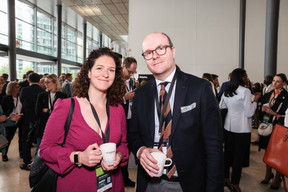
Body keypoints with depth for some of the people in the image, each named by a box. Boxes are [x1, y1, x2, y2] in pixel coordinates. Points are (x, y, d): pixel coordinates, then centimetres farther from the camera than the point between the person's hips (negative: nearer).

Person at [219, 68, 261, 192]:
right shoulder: (245, 91, -15)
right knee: (239, 155, 4)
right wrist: (255, 100, -2)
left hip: (229, 126, 6)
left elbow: (221, 106, 15)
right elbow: (249, 113, -14)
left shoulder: (227, 92, 3)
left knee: (228, 152, 15)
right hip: (242, 128, -6)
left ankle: (225, 178, 29)